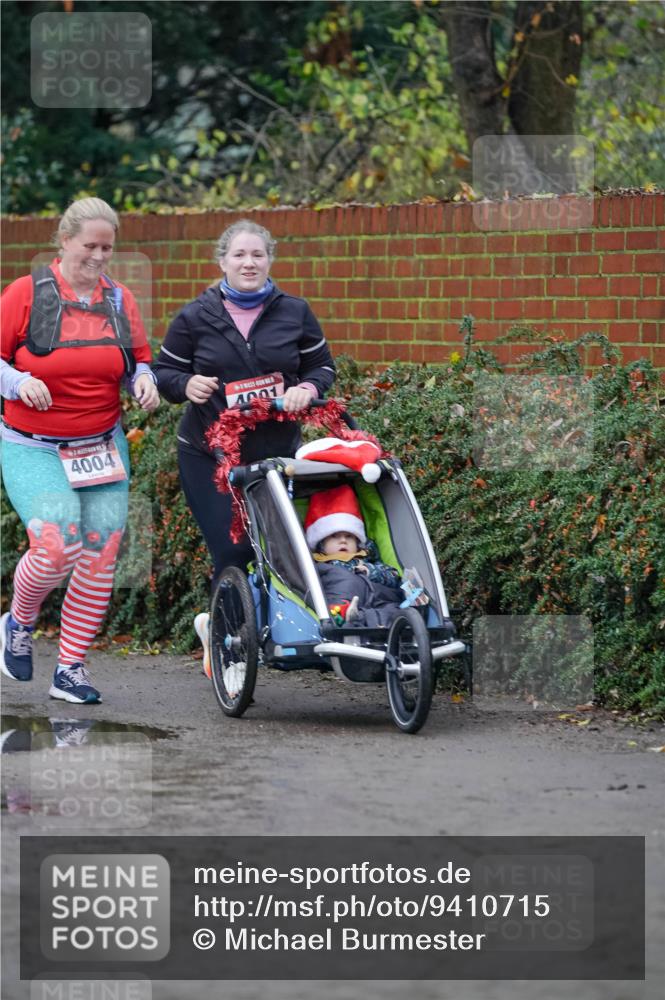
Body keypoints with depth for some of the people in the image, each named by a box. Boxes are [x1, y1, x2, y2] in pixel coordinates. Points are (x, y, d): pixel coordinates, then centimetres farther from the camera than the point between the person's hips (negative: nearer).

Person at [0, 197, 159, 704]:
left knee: (100, 557, -2)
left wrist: (144, 378, -4)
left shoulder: (120, 300, 8)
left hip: (102, 448, 5)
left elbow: (139, 359, 18)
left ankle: (72, 669, 9)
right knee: (57, 545, -21)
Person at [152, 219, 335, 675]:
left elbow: (323, 367, 12)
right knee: (232, 549, -11)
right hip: (209, 455, -2)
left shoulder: (294, 312, 4)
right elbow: (164, 370, 7)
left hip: (276, 451, 2)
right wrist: (187, 385, -15)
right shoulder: (196, 318, 0)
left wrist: (306, 389, -10)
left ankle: (214, 622, 26)